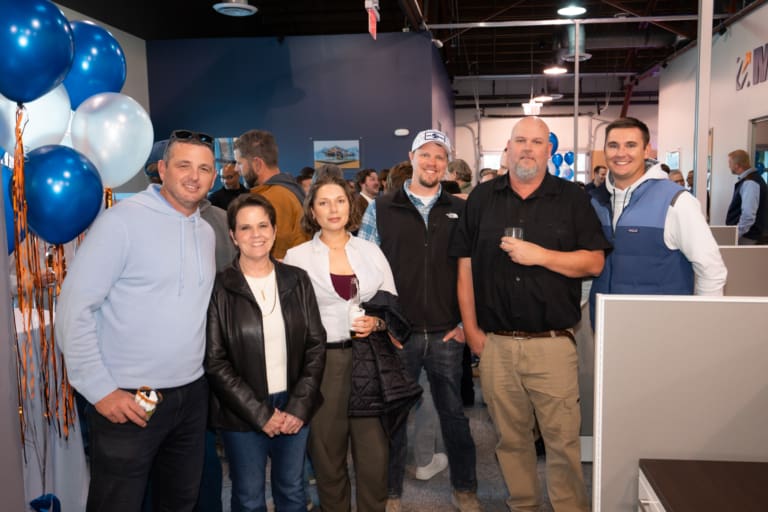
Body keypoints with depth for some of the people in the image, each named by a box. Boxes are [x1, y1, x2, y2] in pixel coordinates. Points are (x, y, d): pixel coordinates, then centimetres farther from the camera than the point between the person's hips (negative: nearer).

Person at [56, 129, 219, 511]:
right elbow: (74, 307, -15)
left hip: (192, 394, 6)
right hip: (128, 399, -6)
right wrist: (99, 389, -15)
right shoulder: (122, 219, -13)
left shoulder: (206, 232, 8)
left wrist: (198, 372, 9)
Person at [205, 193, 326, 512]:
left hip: (295, 407, 3)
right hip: (242, 413, -3)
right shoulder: (219, 288, -9)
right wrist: (260, 414, -12)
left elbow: (316, 345, 2)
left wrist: (299, 406, -7)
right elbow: (214, 362, -9)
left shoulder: (297, 280, 1)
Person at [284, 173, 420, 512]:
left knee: (374, 453, 3)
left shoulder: (371, 252, 7)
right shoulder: (296, 257, 1)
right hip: (322, 362, -1)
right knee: (327, 452, 10)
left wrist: (377, 322, -9)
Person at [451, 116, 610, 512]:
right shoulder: (481, 198, 7)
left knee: (563, 440, 3)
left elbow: (594, 262, -2)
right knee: (511, 438, 14)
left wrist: (539, 255, -15)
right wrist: (471, 329, 2)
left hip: (553, 343, -2)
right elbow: (465, 268, 7)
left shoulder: (572, 198, 3)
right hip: (495, 343, 2)